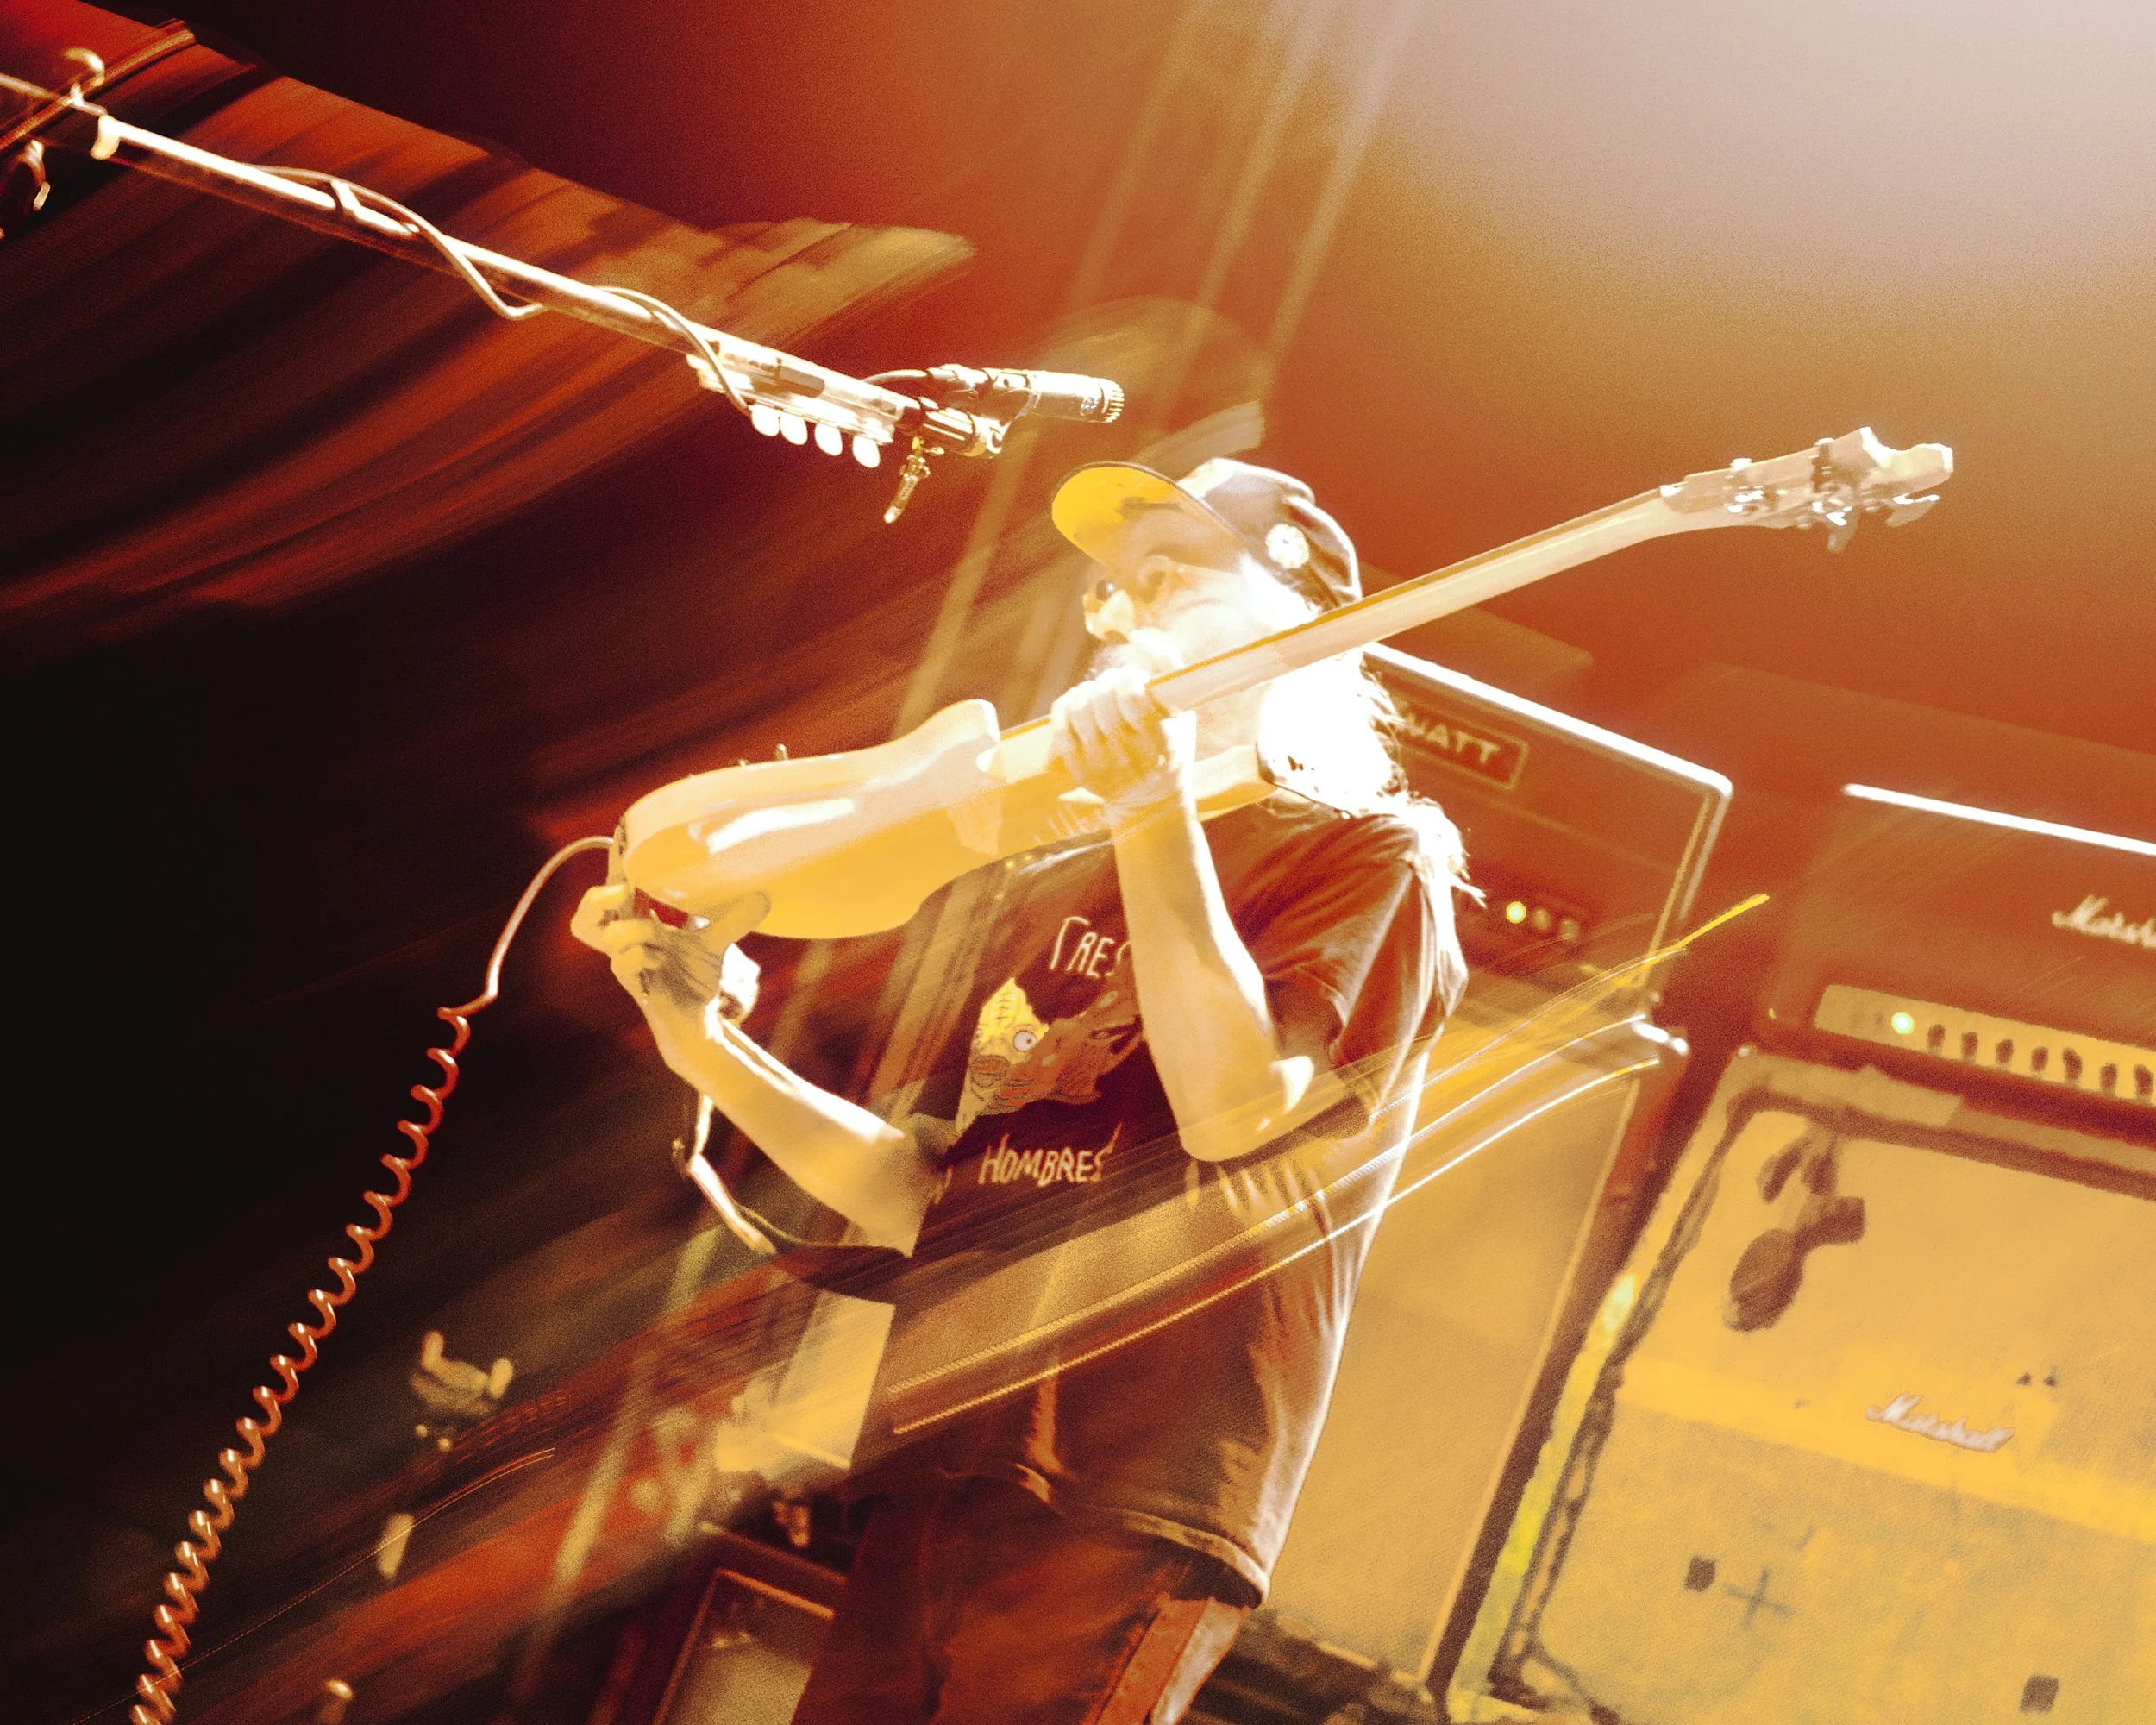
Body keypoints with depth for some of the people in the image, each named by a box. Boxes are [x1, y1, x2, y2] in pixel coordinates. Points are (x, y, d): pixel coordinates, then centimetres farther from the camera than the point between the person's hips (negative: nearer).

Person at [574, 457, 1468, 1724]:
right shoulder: (1044, 884, 21)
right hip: (933, 1482, 6)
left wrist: (1156, 810, -13)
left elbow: (1235, 1107, -14)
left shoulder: (1367, 854, 3)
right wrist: (701, 1039, 9)